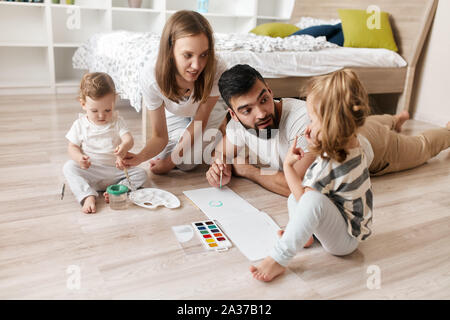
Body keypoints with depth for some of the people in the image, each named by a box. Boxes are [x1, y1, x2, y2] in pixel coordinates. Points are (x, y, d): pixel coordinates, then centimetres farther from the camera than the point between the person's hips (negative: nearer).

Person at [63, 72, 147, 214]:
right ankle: (88, 196, -38)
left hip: (115, 170, 0)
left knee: (141, 174, -19)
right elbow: (72, 146, 5)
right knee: (69, 167, -25)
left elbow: (128, 139, -12)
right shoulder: (80, 124, 2)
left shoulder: (117, 121, 1)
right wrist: (79, 158, -20)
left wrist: (124, 146, -38)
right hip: (89, 171, 0)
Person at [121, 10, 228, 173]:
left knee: (186, 163, -12)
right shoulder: (151, 77, -36)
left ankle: (217, 133, 17)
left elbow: (199, 122, -26)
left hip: (209, 113, -2)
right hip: (175, 114, 2)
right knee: (158, 157, 1)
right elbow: (160, 136, -28)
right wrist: (140, 157, -51)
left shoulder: (217, 70, -42)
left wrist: (170, 162, -20)